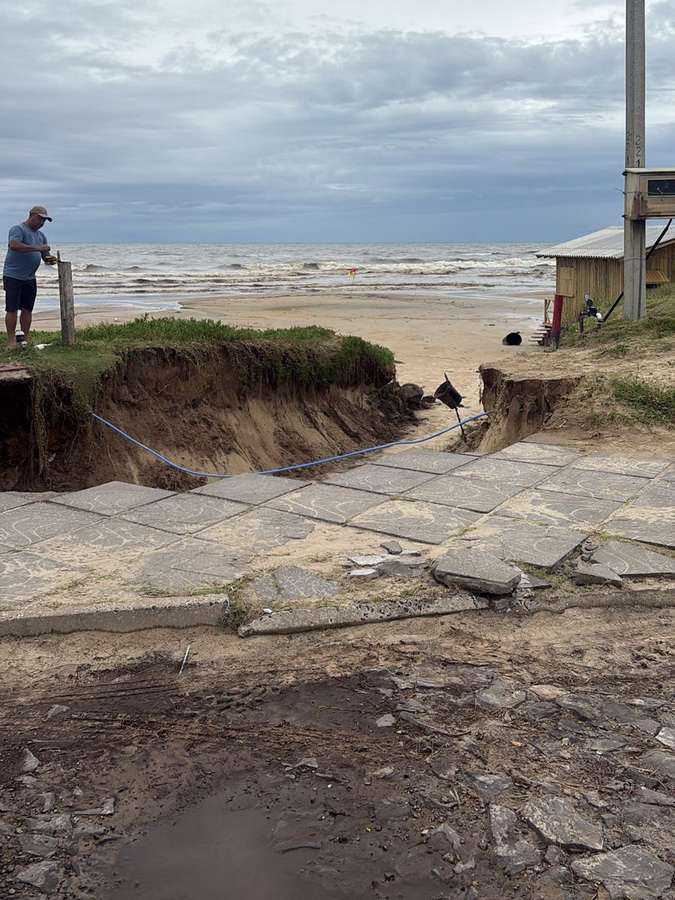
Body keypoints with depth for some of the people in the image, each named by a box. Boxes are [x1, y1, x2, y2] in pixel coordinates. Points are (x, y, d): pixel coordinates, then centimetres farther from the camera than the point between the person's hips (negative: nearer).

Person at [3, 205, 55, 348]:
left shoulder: (40, 235, 16)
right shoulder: (18, 229, -8)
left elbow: (45, 257, 19)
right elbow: (14, 245, -27)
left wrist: (50, 260, -6)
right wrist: (37, 248, -27)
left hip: (30, 278, 7)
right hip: (13, 276, -7)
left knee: (27, 309, 8)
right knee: (12, 309, -4)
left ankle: (25, 339, 14)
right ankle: (11, 340, -1)